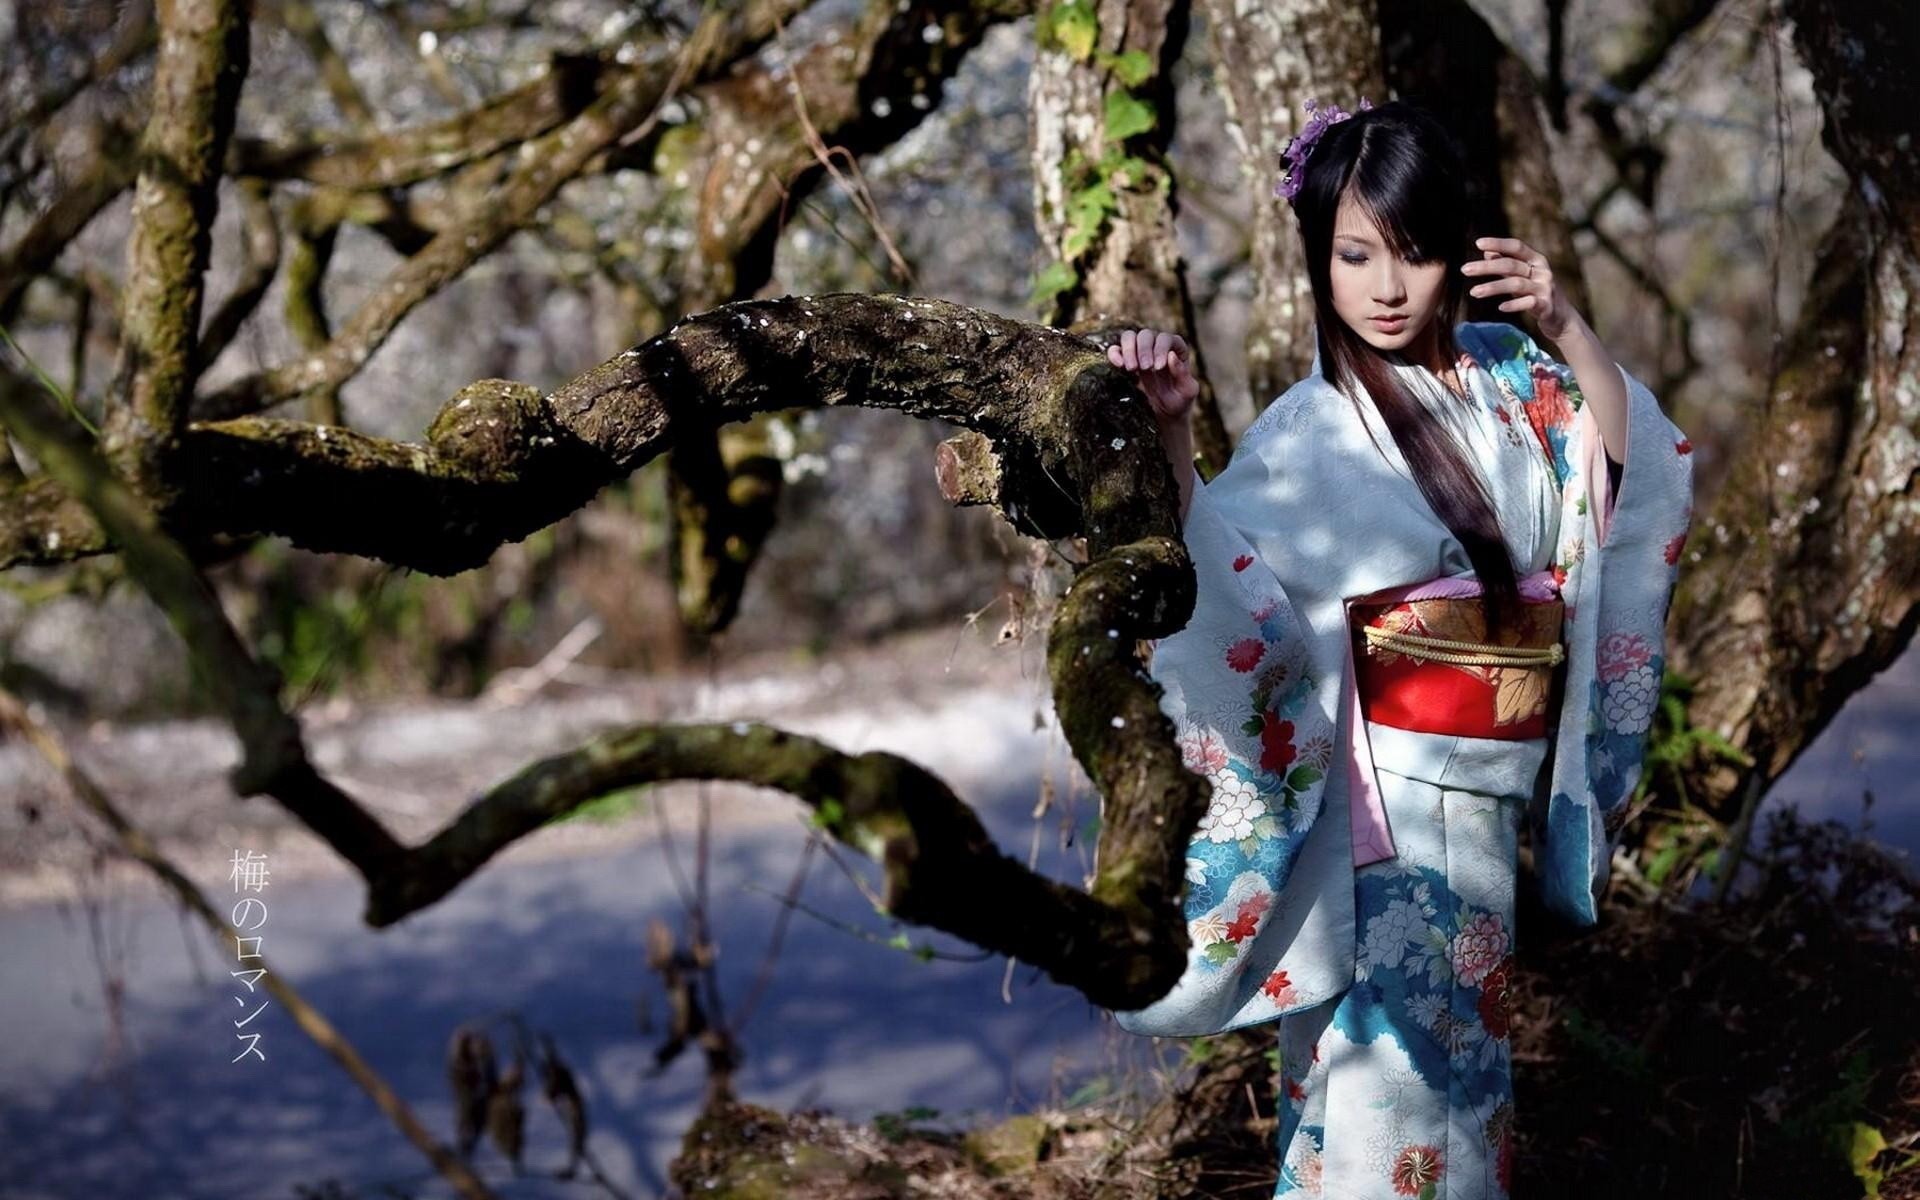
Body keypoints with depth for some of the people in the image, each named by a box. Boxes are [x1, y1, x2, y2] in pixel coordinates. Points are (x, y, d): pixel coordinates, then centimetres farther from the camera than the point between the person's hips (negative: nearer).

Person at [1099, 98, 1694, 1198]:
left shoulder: (1507, 376, 3)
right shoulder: (1312, 428, -13)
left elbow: (1637, 465, 2)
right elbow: (1218, 581, -23)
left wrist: (1568, 328, -10)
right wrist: (1171, 436, -38)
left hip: (1496, 783, 5)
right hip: (1390, 784, -5)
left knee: (1460, 1040, 20)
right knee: (1388, 1058, -3)